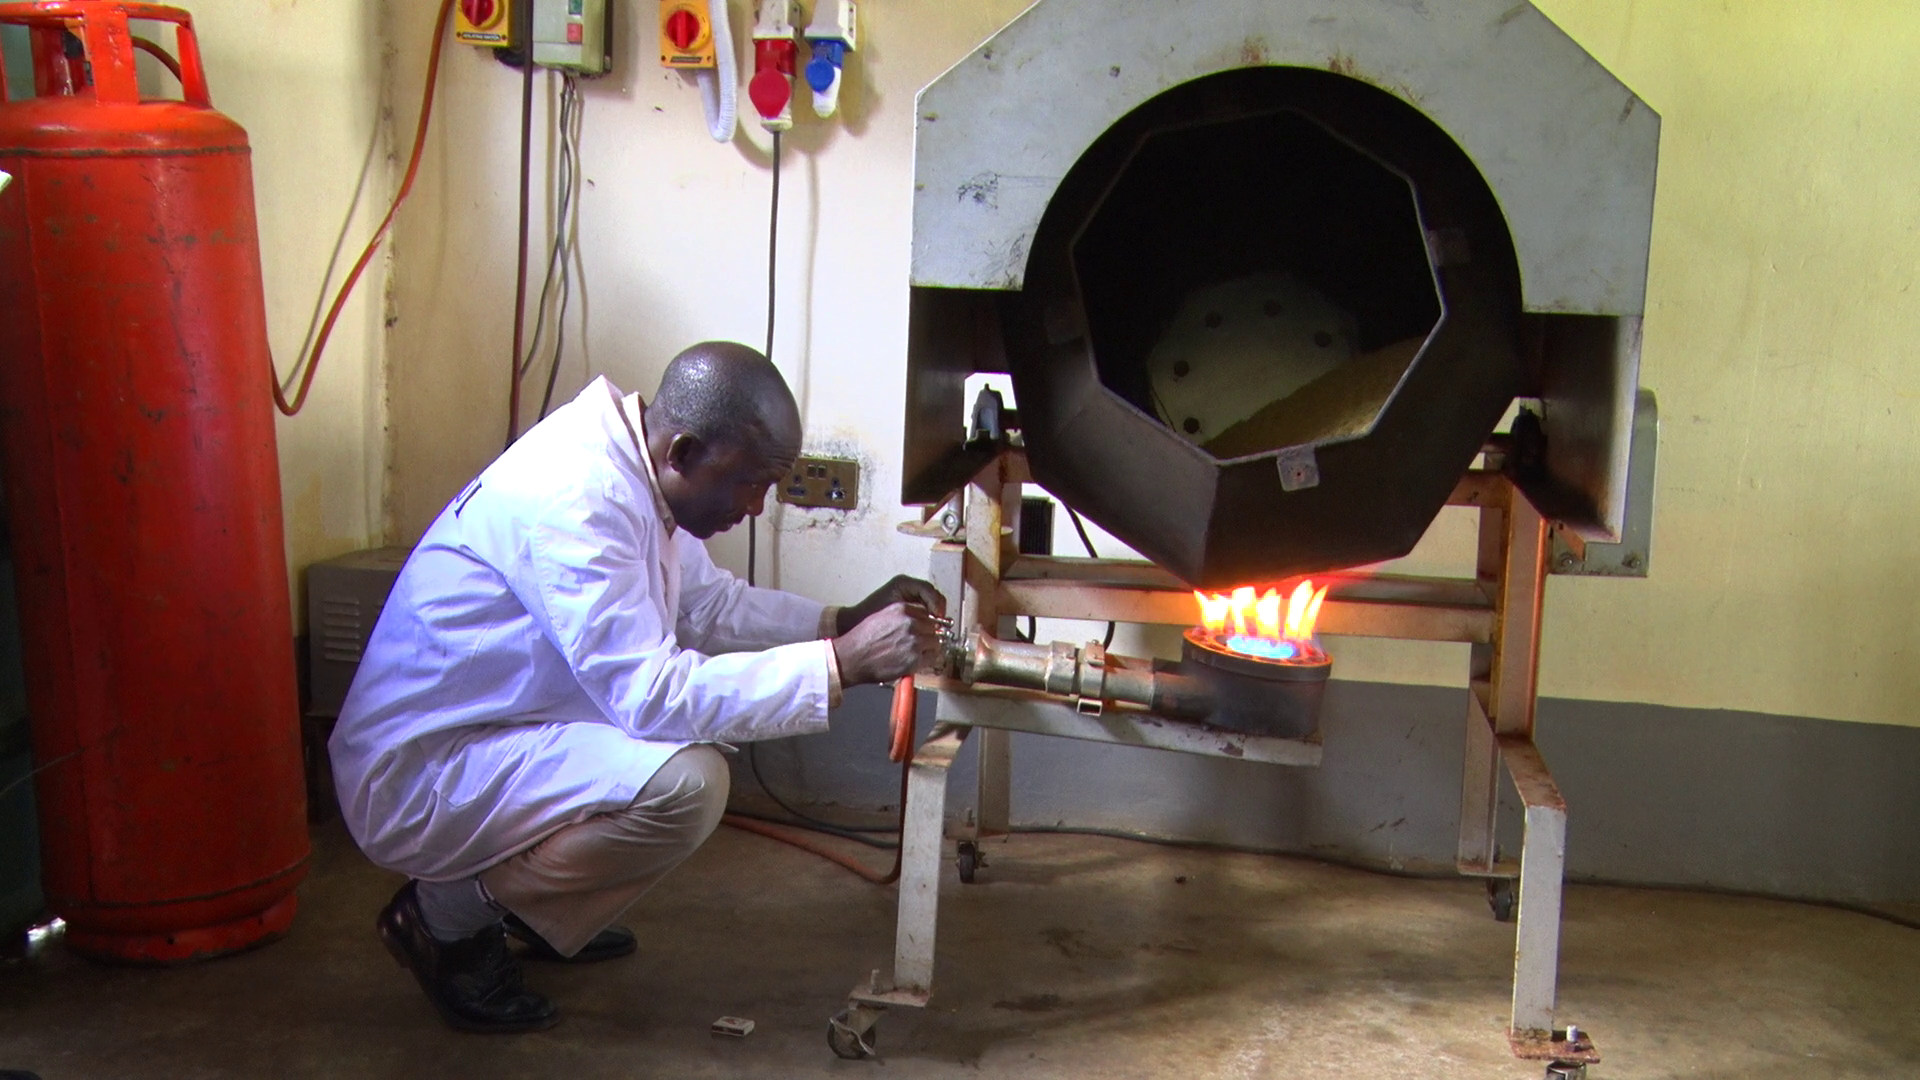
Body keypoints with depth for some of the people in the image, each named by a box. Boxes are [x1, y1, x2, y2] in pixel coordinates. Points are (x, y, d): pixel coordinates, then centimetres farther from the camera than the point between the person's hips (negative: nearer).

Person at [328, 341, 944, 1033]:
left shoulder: (635, 466, 2)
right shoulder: (574, 501, -28)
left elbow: (706, 604, 15)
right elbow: (654, 696, -32)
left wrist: (842, 622, 1)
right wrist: (843, 663, -30)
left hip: (489, 737, 10)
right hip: (414, 781, -10)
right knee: (682, 782, -26)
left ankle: (520, 906, 15)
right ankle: (451, 913, -5)